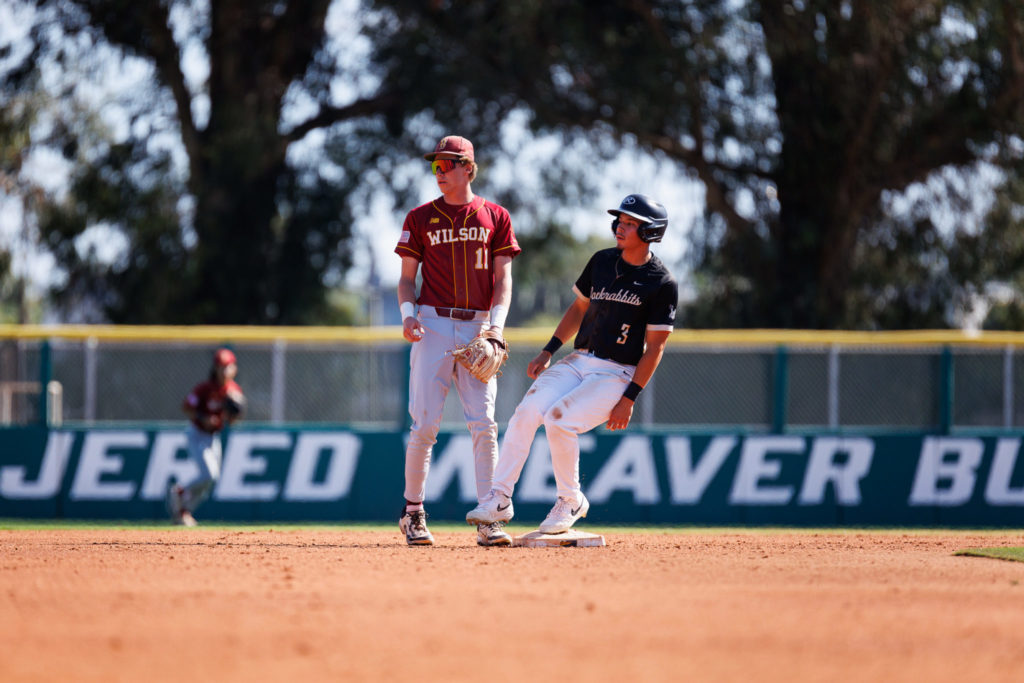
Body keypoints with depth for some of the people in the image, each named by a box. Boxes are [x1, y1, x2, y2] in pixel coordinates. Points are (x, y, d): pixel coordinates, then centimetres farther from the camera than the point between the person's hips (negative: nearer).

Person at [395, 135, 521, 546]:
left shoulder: (495, 217, 9)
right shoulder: (421, 218, 9)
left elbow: (503, 277, 6)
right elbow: (407, 277, 9)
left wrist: (496, 324, -9)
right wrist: (407, 312, -11)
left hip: (478, 328, 0)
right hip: (433, 324, 0)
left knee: (483, 424, -6)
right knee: (425, 424, -5)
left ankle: (487, 520, -3)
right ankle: (413, 513, 7)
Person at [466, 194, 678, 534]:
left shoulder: (662, 284, -9)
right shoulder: (602, 261, 9)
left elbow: (655, 347, -9)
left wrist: (629, 399, -14)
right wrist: (548, 351, 9)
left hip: (618, 375, -5)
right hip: (578, 362, 5)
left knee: (559, 418, -27)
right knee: (527, 412, -18)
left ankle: (571, 502, -7)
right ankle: (499, 499, -14)